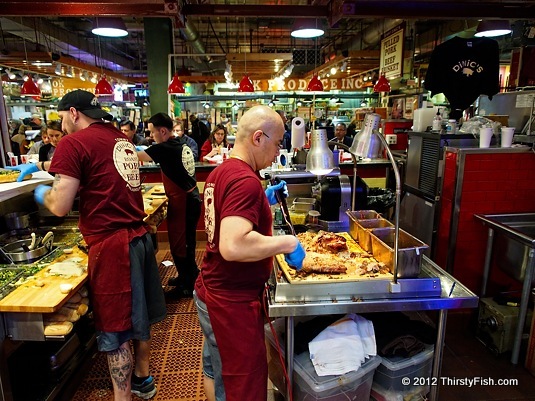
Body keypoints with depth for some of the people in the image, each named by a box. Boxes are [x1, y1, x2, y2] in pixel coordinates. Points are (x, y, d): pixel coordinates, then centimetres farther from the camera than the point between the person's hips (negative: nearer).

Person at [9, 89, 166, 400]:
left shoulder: (75, 141, -10)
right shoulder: (121, 138, 13)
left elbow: (60, 207, -12)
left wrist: (42, 194, 10)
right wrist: (41, 165, 37)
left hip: (111, 245, -8)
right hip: (140, 237, 8)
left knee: (114, 330, 6)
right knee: (138, 316, 22)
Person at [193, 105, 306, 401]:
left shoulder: (219, 172, 6)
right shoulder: (246, 180, -25)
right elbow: (233, 246, -36)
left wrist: (263, 200, 13)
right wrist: (286, 243, -24)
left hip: (210, 291, 10)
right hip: (232, 302, -10)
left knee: (214, 370, 28)